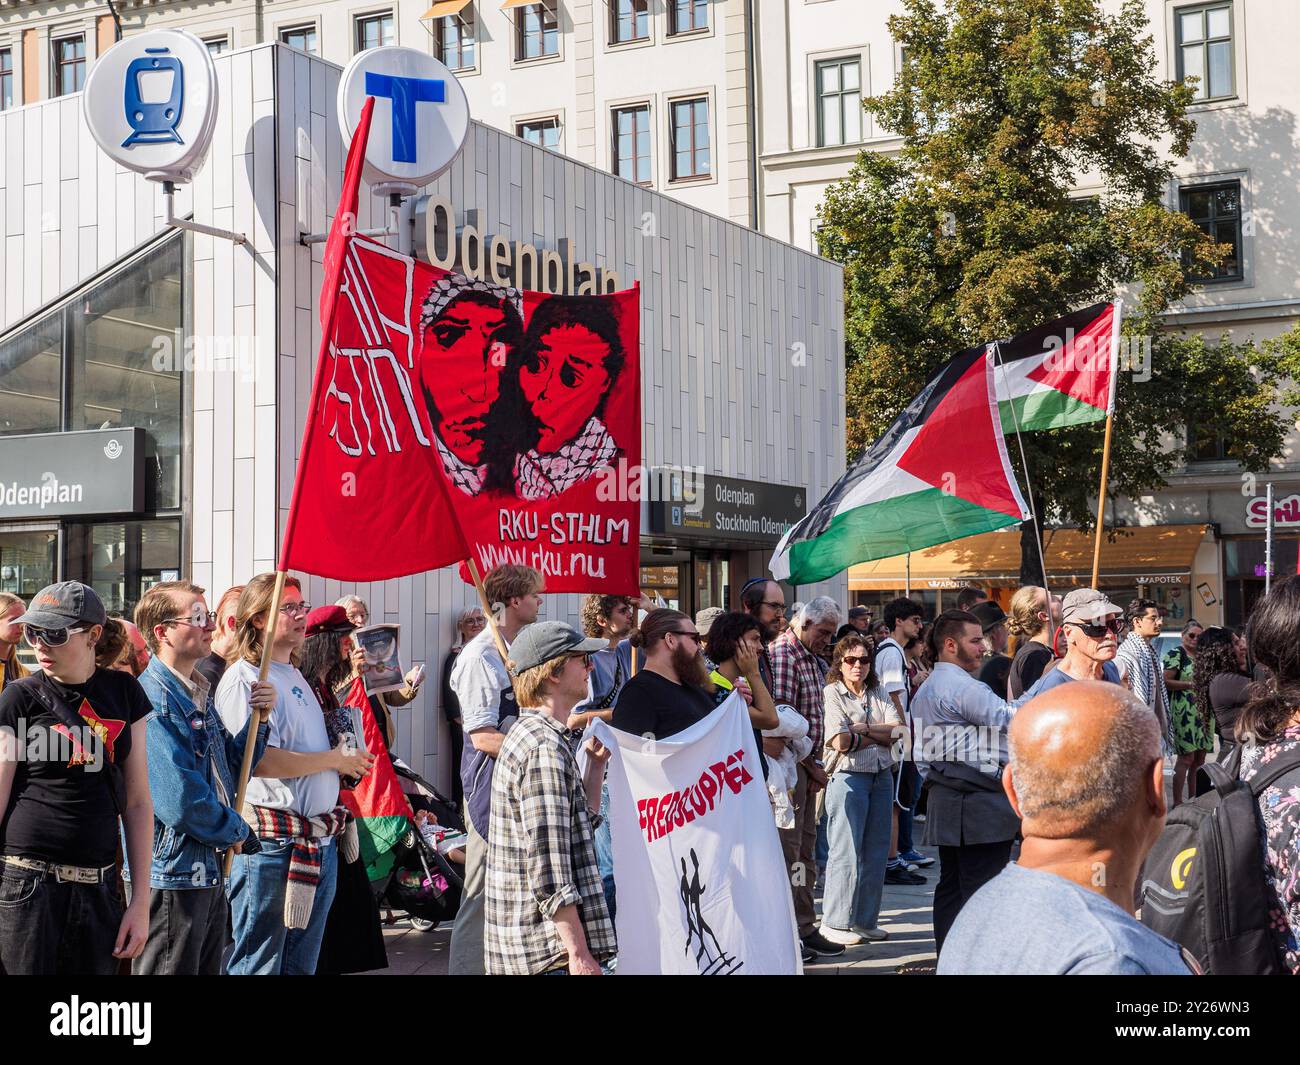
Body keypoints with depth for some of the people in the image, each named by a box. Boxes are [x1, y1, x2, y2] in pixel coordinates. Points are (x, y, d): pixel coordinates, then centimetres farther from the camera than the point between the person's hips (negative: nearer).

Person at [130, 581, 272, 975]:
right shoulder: (152, 700, -19)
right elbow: (180, 800, -24)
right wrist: (237, 831, -7)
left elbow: (229, 768, 19)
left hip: (208, 872, 10)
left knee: (207, 968, 16)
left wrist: (258, 719, 3)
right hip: (172, 874, -10)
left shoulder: (199, 697, 12)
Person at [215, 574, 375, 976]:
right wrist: (335, 759, -13)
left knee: (302, 964, 14)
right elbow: (259, 759, -22)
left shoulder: (295, 675, 19)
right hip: (272, 842, -9)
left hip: (321, 841, 9)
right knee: (261, 965, -3)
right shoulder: (244, 679, -11)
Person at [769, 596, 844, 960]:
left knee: (805, 850, 13)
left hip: (807, 766, 9)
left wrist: (814, 765, 8)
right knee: (788, 849, -6)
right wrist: (811, 765, -12)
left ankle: (804, 929, 21)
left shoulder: (814, 662, 17)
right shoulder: (783, 654, -12)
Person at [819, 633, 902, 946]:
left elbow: (898, 731, 0)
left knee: (876, 850, 8)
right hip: (848, 777, -6)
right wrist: (881, 735, -4)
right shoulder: (832, 693, -5)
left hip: (882, 776, 6)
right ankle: (834, 922, 2)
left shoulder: (879, 693, 12)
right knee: (846, 852, -6)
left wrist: (862, 729, -12)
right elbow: (840, 742, -16)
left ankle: (865, 920, 18)